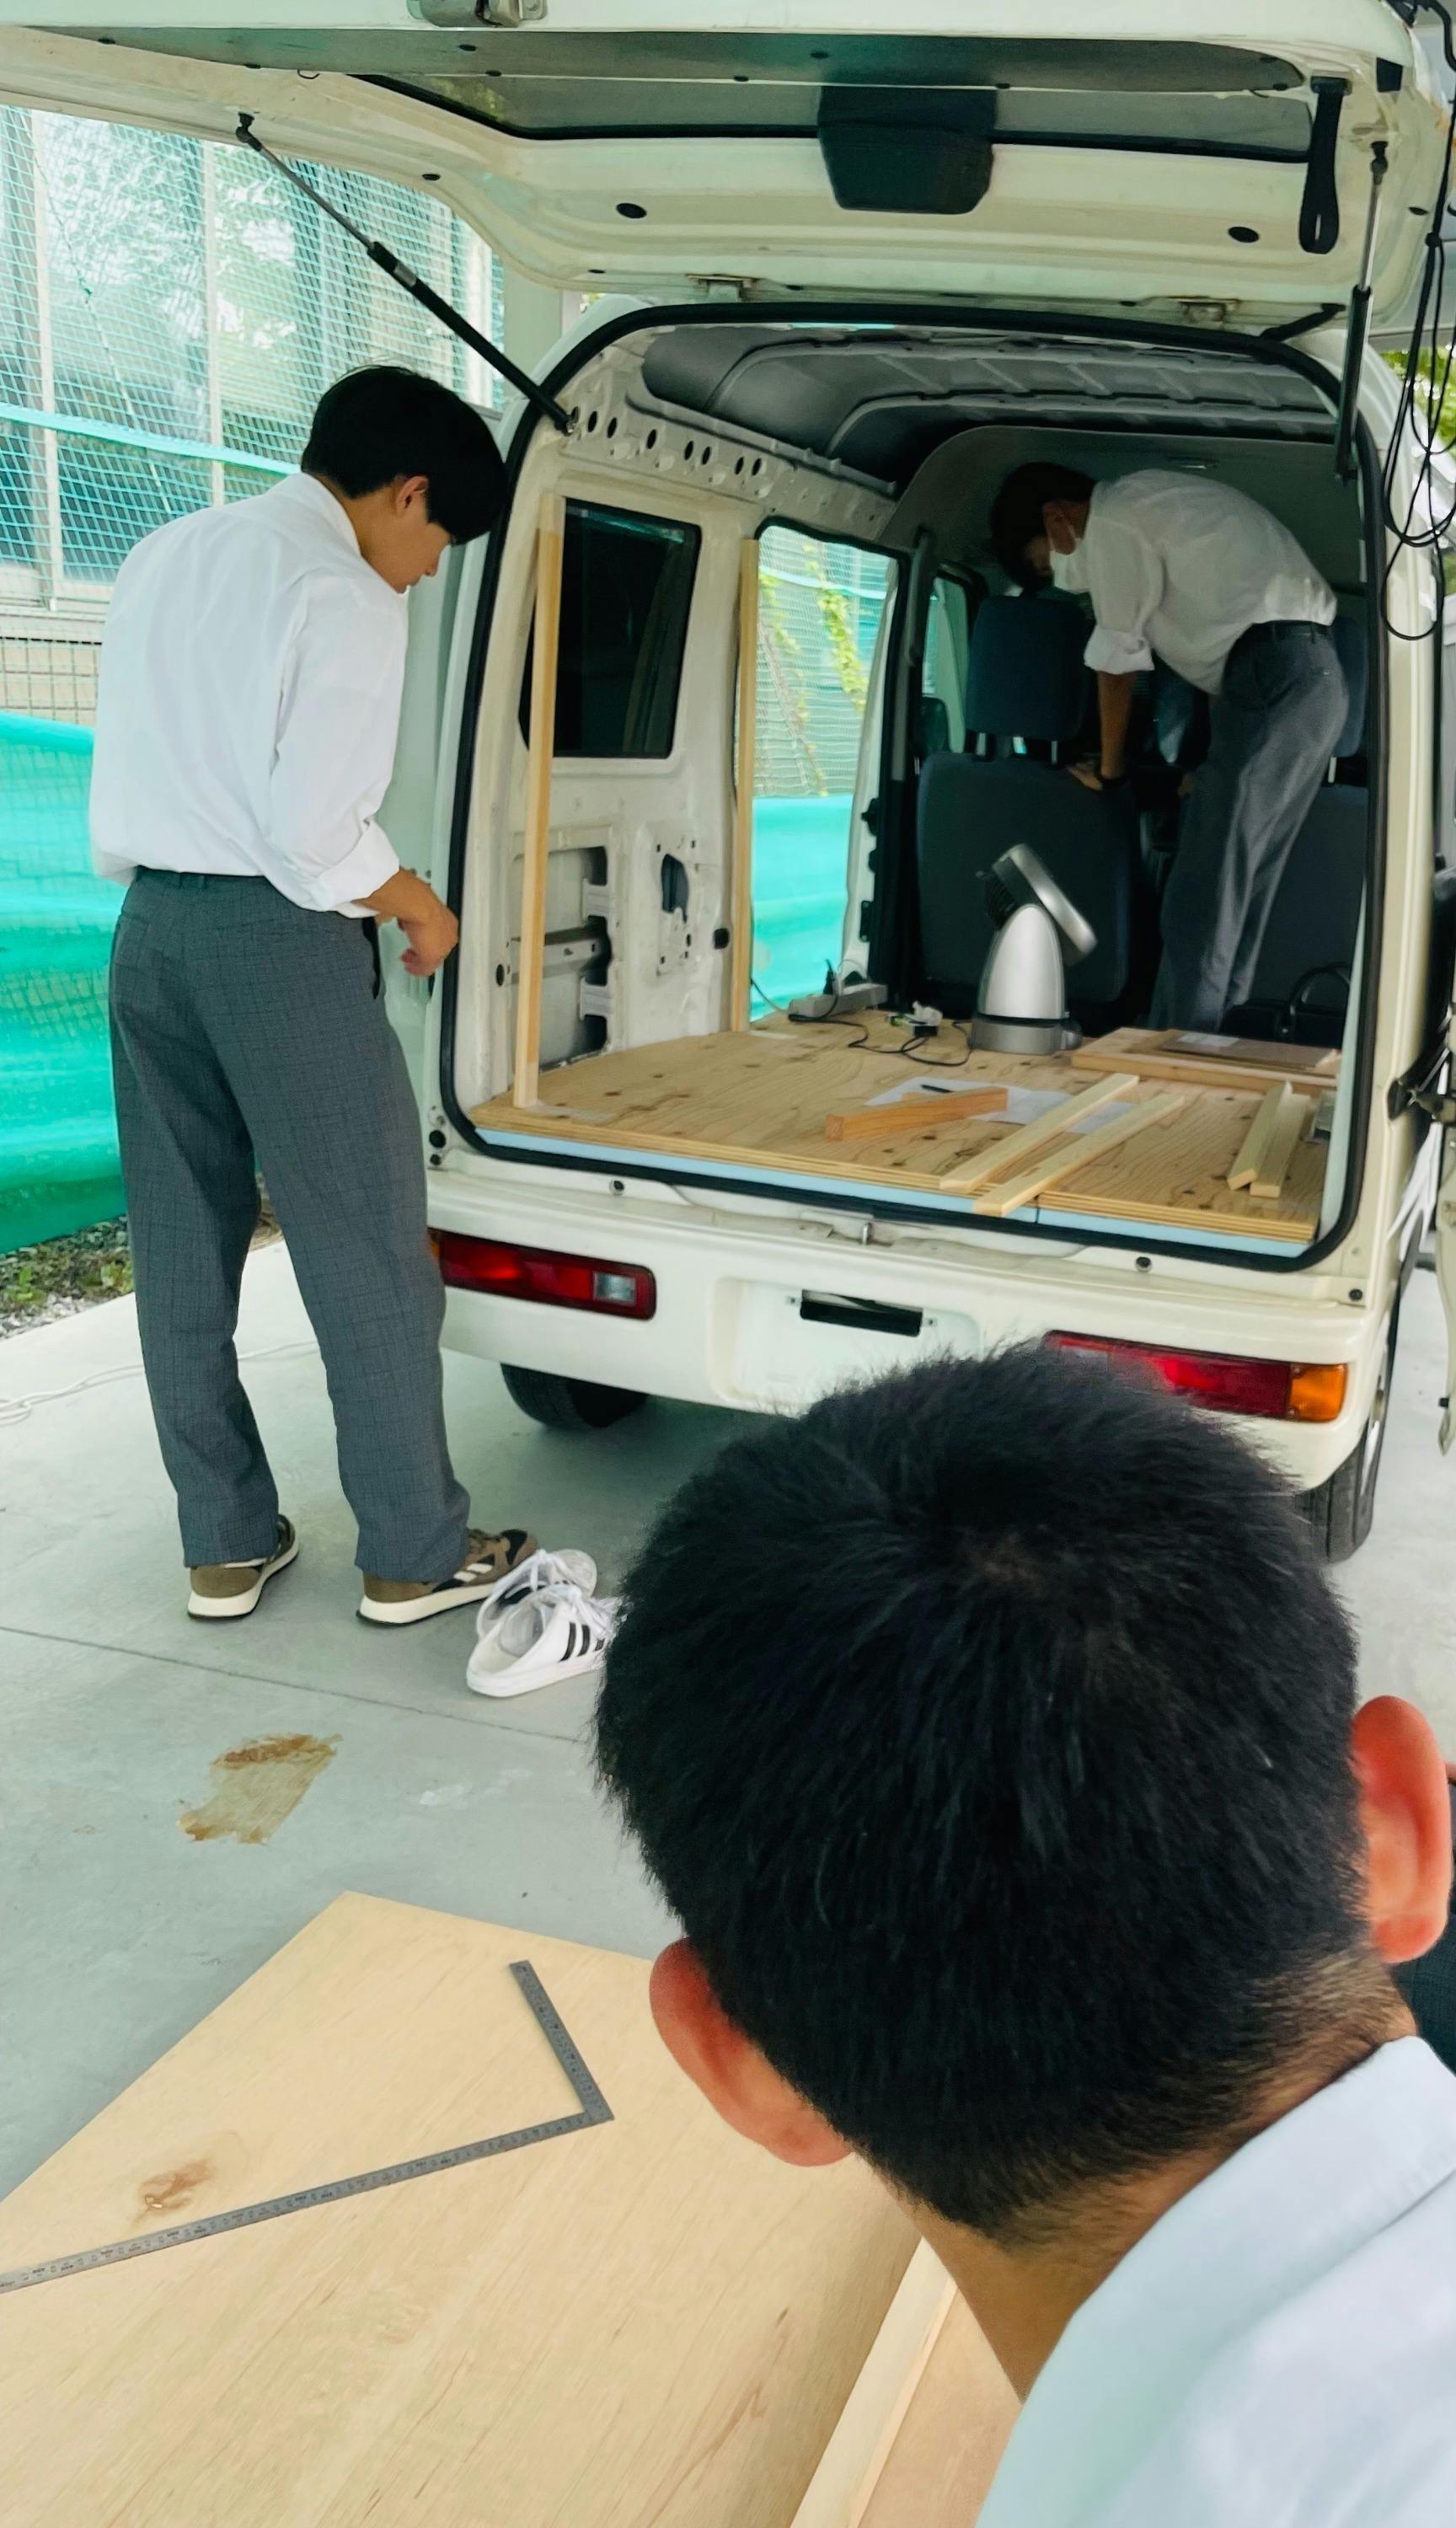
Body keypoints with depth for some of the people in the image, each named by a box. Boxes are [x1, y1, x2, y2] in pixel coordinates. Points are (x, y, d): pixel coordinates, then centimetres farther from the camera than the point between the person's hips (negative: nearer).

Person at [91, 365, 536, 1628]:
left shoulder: (164, 556, 15)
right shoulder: (345, 596, -11)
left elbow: (128, 774, 16)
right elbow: (316, 832, -17)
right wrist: (419, 908, -1)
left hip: (150, 928, 8)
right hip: (278, 940, -8)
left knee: (182, 1253, 11)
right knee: (371, 1260, 2)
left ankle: (225, 1543, 21)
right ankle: (415, 1554, 10)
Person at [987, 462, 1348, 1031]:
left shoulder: (1112, 522, -2)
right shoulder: (1149, 505, 27)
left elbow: (1118, 663, 2)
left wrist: (1108, 768, 14)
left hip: (1272, 675, -10)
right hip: (1318, 678, 10)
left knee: (1202, 892, -10)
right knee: (1244, 886, 10)